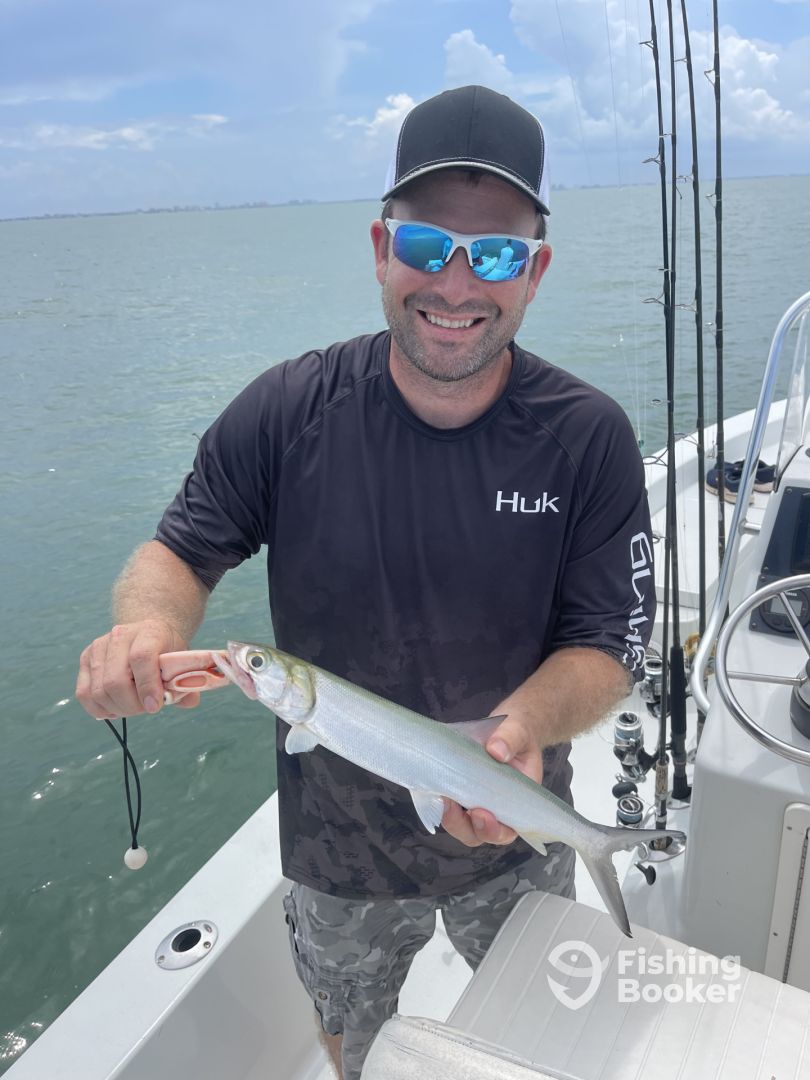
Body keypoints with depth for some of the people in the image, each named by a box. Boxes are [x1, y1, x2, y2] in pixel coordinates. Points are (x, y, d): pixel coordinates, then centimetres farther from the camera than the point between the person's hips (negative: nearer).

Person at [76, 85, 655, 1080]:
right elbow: (180, 549, -8)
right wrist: (148, 624, -30)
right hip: (336, 838, 1)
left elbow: (610, 641, -15)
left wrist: (527, 726, -35)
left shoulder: (587, 437, -18)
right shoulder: (289, 411, -18)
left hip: (515, 841, 1)